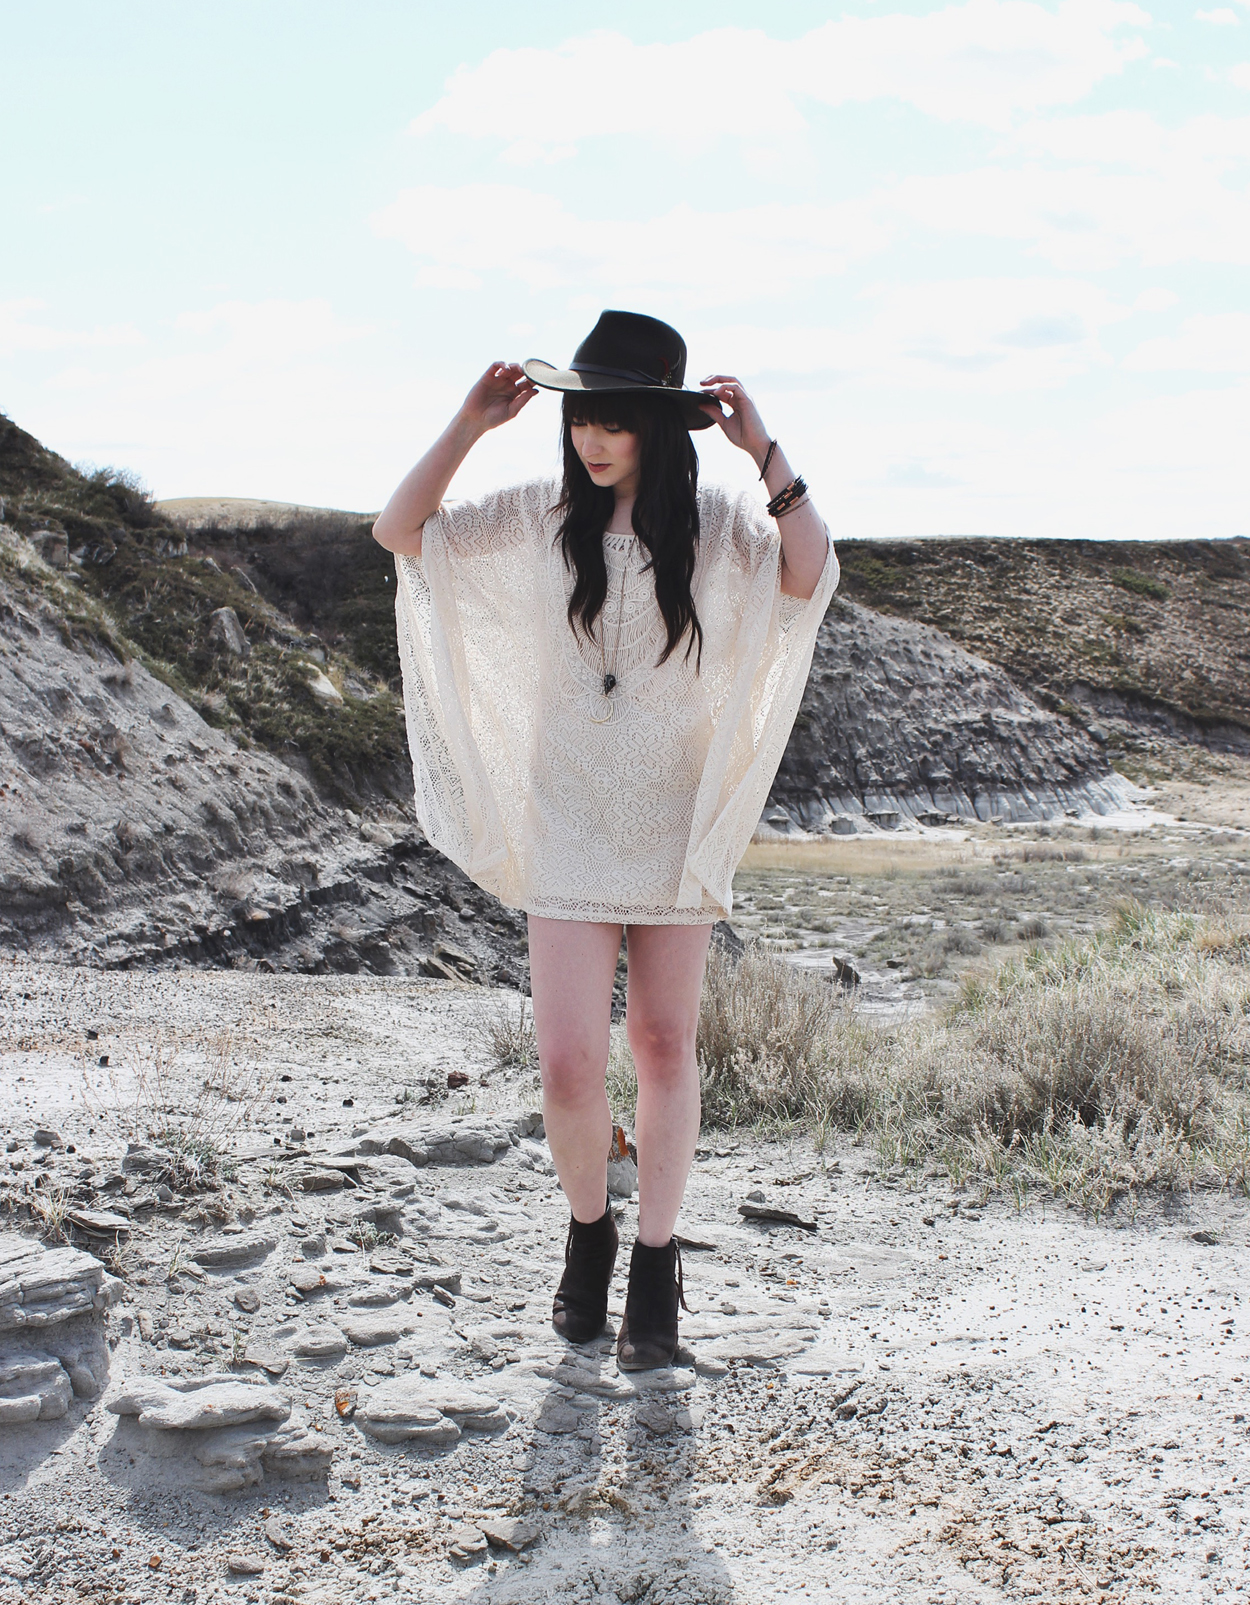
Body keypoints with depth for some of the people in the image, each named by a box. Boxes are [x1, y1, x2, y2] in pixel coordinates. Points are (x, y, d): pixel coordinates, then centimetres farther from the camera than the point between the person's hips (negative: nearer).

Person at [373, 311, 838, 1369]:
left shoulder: (718, 527, -4)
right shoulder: (541, 519, -1)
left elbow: (811, 577, -20)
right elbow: (399, 531, -1)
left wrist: (766, 452, -24)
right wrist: (471, 424, -9)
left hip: (680, 829, 0)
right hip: (567, 826, 0)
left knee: (664, 1047, 9)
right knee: (570, 1064, -5)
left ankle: (656, 1264, 24)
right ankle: (589, 1233, 24)